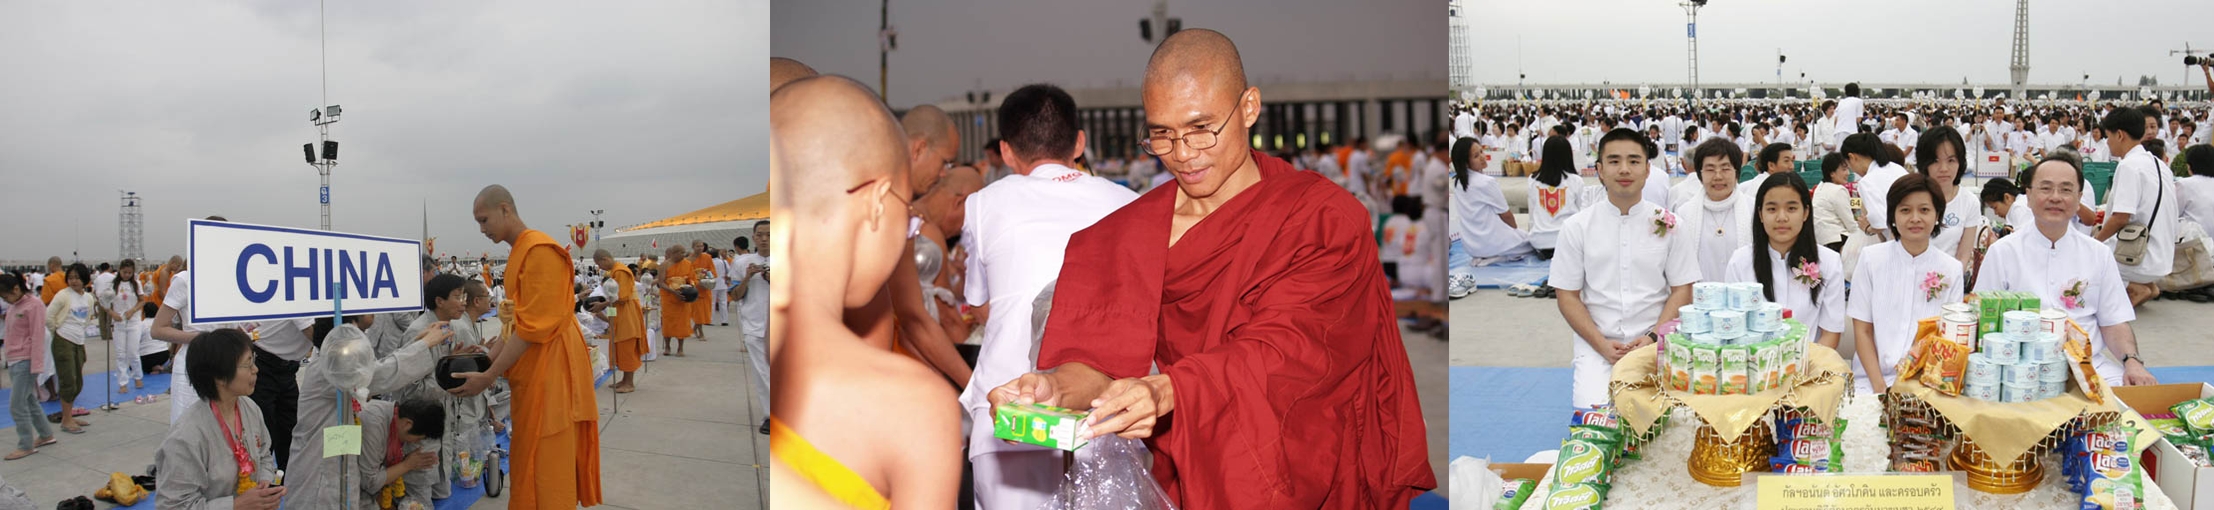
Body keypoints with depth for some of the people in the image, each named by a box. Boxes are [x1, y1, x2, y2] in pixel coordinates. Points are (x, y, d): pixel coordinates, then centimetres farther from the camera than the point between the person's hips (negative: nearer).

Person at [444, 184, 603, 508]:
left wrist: (488, 377, -17)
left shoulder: (540, 250, -15)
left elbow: (534, 327, -20)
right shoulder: (520, 252, 16)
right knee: (529, 465, 14)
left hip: (550, 370, -10)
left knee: (546, 469, -4)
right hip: (532, 371, 10)